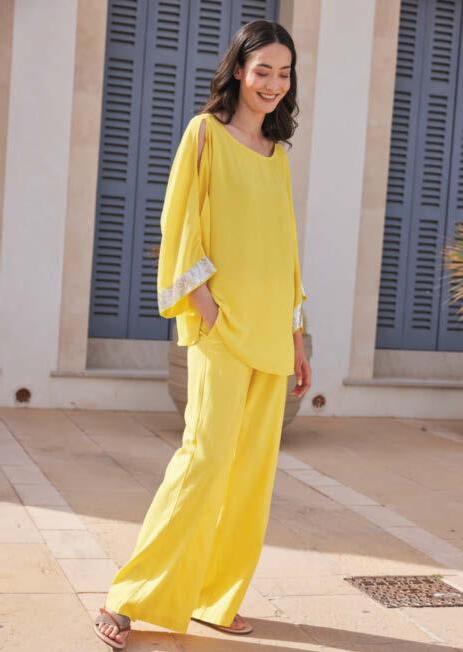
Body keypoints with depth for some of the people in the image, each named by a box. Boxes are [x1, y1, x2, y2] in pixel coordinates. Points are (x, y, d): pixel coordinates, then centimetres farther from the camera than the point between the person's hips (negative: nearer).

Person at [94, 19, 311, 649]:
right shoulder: (205, 132, 1)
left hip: (271, 329, 6)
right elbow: (180, 223, -5)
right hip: (221, 324, -6)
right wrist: (205, 305, -15)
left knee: (253, 466, 5)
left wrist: (296, 336, 16)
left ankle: (215, 597, 16)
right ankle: (128, 600, -4)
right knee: (208, 454, -14)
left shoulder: (278, 153, 17)